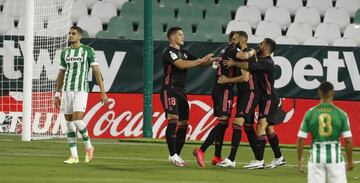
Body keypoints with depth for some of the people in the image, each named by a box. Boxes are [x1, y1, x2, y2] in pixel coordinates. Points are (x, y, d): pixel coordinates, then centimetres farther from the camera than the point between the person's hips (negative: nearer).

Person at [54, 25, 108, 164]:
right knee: (69, 123, 3)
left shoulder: (88, 51, -1)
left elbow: (96, 71, -3)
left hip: (81, 90, -5)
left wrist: (103, 92, -8)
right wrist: (57, 95, 16)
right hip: (67, 90, 5)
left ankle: (88, 146, 7)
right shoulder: (65, 53, 12)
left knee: (77, 121, -18)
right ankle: (74, 156, 7)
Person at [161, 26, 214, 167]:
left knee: (183, 124, 8)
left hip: (181, 92, 9)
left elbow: (199, 63, 19)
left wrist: (212, 60, 1)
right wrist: (202, 60, -22)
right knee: (173, 120, -20)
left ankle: (177, 155, 17)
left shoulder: (183, 53, 18)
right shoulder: (169, 52, -9)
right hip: (169, 90, -9)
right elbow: (181, 65, -24)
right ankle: (173, 155, -25)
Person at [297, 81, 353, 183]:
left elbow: (300, 139, -2)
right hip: (335, 155, -1)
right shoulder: (341, 114, -4)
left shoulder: (310, 113, -2)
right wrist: (349, 161, 6)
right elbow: (348, 140, -5)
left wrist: (299, 160, 7)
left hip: (316, 156, 1)